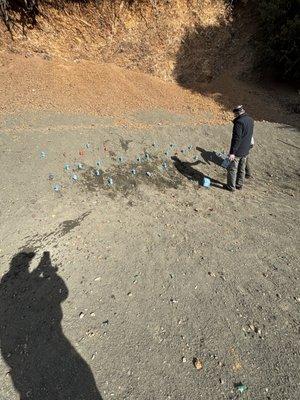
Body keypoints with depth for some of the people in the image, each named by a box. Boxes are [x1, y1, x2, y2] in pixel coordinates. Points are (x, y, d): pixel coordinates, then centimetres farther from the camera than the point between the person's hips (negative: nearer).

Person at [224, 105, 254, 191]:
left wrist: (232, 152, -24)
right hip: (246, 150, 8)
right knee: (242, 169, 17)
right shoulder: (250, 120, 7)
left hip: (238, 151, -8)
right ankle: (239, 184, 28)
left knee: (232, 169, 3)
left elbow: (236, 138, -25)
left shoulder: (239, 122, -21)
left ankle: (231, 186, 11)